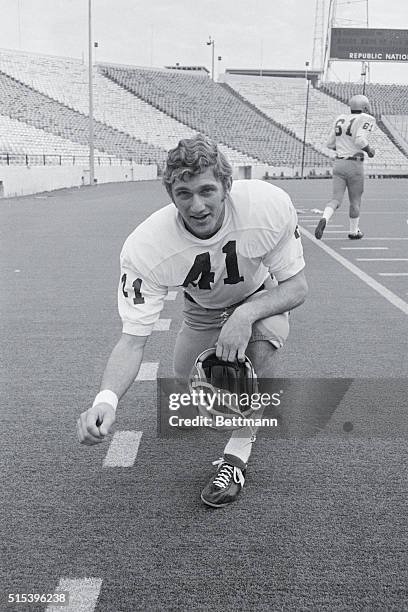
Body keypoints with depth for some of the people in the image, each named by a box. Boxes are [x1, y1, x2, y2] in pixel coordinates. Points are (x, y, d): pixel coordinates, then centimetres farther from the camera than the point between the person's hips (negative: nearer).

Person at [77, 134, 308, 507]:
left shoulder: (269, 206, -36)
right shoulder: (144, 249, -36)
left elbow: (297, 286, -25)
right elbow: (133, 340, -34)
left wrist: (245, 314, -44)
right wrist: (106, 400, -53)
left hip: (264, 295, -1)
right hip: (203, 306, 2)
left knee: (261, 348, -30)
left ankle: (238, 453, -11)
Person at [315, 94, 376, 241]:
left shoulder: (340, 119, 10)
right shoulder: (366, 120, -8)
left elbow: (330, 144, 12)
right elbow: (360, 140, -22)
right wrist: (369, 150, -4)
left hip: (338, 163, 4)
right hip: (354, 164, -4)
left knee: (336, 199, 4)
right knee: (355, 200, 13)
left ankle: (324, 220, -24)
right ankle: (354, 231, 26)